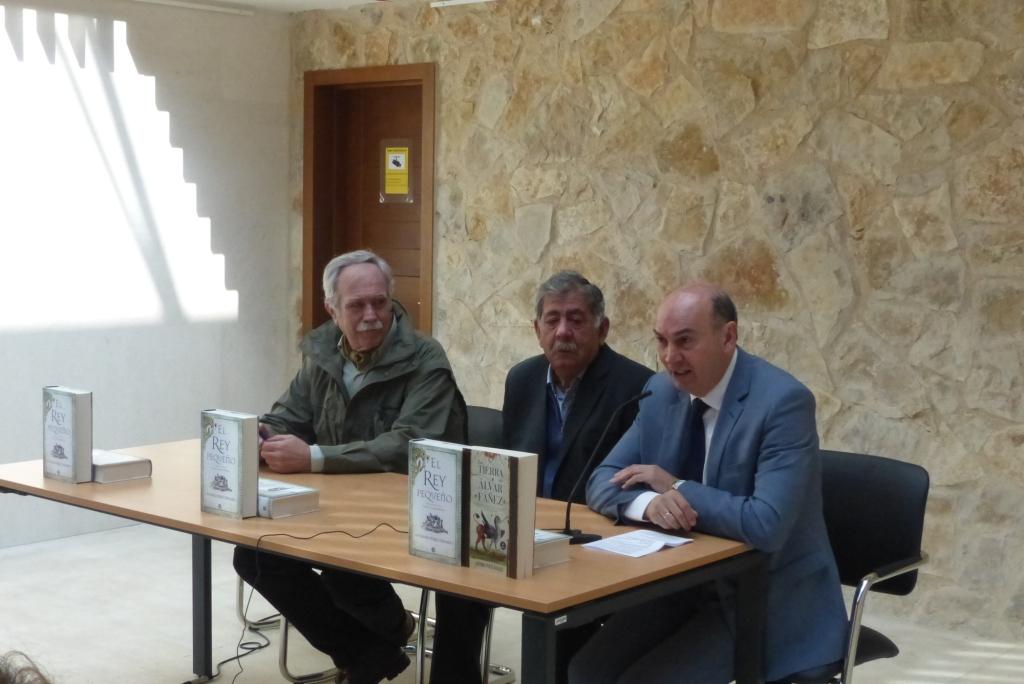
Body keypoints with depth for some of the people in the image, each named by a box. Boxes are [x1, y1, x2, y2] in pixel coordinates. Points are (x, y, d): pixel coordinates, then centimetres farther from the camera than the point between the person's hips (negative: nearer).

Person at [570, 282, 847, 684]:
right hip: (683, 583, 6)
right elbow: (603, 481, 2)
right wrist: (649, 503, -20)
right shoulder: (661, 392, 0)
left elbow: (766, 526, -30)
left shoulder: (784, 401, -21)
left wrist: (676, 488, -19)